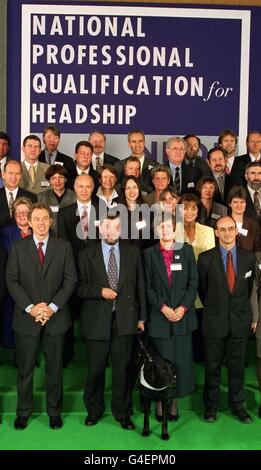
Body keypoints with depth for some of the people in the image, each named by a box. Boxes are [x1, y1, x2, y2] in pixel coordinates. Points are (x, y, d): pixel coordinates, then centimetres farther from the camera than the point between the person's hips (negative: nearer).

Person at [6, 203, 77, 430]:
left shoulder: (63, 247, 2)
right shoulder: (18, 247, 2)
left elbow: (70, 280, -1)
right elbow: (12, 281, -1)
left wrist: (52, 307, -11)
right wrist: (30, 307, -12)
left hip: (56, 317, 0)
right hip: (27, 317, 0)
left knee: (55, 368, 10)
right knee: (25, 368, 9)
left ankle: (54, 411, 25)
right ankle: (23, 412, 25)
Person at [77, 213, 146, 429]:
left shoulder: (133, 252, 6)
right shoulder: (87, 255, 3)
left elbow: (140, 286, 7)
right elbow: (80, 288, 2)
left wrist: (141, 317, 5)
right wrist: (99, 291, -15)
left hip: (125, 320, 1)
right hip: (97, 320, 0)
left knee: (123, 368, 7)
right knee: (96, 368, 9)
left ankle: (122, 411, 24)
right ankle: (94, 409, 29)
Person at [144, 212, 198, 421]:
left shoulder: (186, 250, 6)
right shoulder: (149, 253, 4)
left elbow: (193, 282, 3)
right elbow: (147, 286, 1)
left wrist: (184, 307, -8)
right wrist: (162, 307, -10)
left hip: (183, 315, 1)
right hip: (159, 317, -1)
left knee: (181, 361, 3)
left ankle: (174, 402, 16)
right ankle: (161, 403, 15)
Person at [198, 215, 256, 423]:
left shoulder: (249, 257, 2)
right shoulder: (206, 258, -4)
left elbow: (249, 287, 13)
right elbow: (202, 288, 7)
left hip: (240, 321, 2)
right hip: (215, 321, -1)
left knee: (238, 365, 11)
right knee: (212, 366, 9)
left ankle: (237, 404, 26)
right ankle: (211, 405, 23)